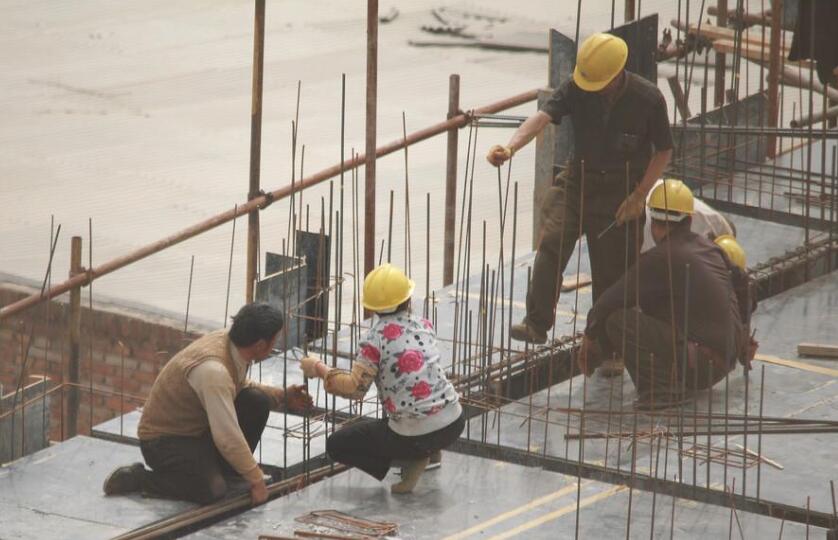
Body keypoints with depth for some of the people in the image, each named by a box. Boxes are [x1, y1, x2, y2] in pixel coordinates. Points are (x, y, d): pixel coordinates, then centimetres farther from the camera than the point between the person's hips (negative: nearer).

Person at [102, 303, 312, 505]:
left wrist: (283, 397, 9)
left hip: (198, 428, 8)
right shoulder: (213, 370, -34)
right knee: (212, 490, -29)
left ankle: (227, 468, 10)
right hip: (164, 441, -8)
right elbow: (227, 437, -32)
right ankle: (137, 477, -8)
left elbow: (240, 387, 18)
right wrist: (256, 480, -23)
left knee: (256, 401, -9)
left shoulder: (227, 340, -7)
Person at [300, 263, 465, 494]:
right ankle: (428, 452, 20)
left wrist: (319, 369, 1)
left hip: (414, 436, -6)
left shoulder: (376, 337, -12)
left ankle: (410, 460, -1)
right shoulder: (424, 325, 5)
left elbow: (355, 388, -10)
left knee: (336, 444, 12)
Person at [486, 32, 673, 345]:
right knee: (551, 246, -18)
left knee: (613, 271, 3)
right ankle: (537, 324, -14)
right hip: (576, 183, 2)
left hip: (621, 193, -2)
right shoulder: (576, 89, -11)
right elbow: (542, 117, -25)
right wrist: (511, 147, -44)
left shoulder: (648, 99, -14)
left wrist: (639, 195, -10)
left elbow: (663, 152, -3)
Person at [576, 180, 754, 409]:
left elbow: (610, 302, -9)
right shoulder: (710, 249, 12)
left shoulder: (660, 258, -11)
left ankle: (661, 389, -20)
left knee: (618, 319, -14)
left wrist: (589, 339, 7)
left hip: (699, 363, -8)